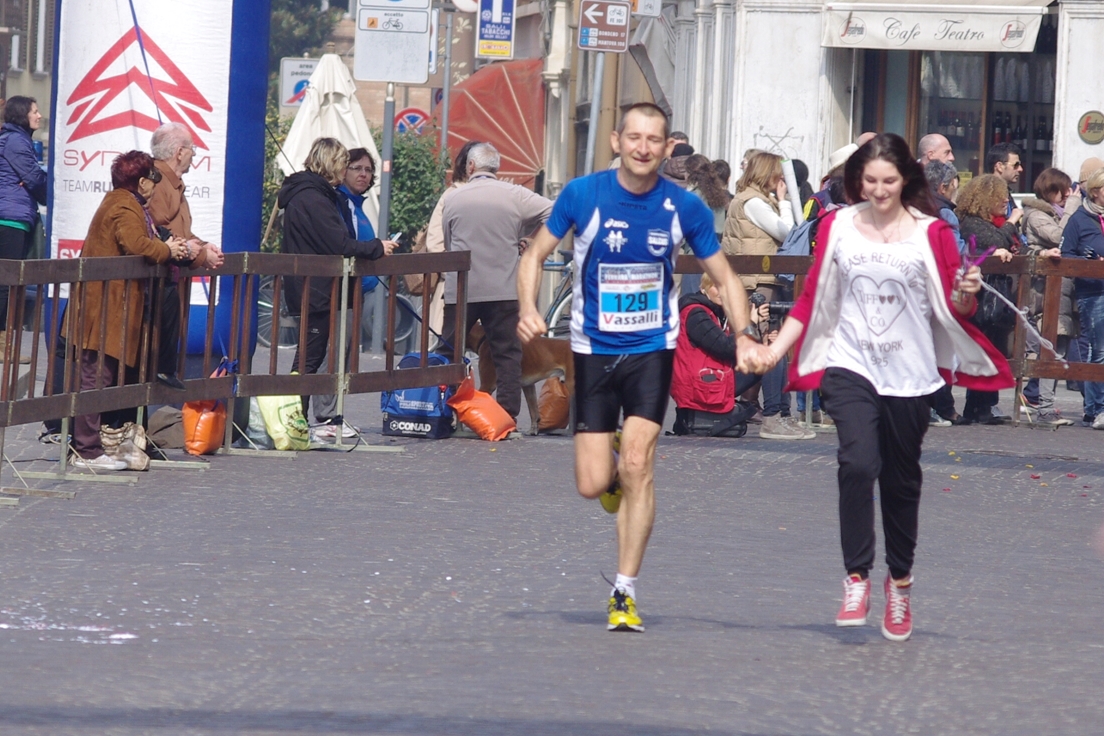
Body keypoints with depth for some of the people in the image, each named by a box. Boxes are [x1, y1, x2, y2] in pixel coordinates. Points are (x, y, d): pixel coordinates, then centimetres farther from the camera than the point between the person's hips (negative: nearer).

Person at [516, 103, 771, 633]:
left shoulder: (684, 207, -5)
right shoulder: (583, 195, -8)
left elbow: (723, 276, 6)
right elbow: (535, 255, 2)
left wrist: (743, 336, -10)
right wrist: (528, 310, -17)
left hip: (652, 349, 0)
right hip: (593, 349, 0)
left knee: (637, 464, -15)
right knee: (592, 484, -4)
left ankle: (625, 593, -6)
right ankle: (614, 471, 36)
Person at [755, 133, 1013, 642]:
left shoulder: (931, 232, -1)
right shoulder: (839, 227, 3)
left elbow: (955, 309, 1)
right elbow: (811, 299, 8)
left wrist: (966, 294, -21)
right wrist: (774, 349, 0)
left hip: (910, 372, 0)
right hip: (851, 365, 0)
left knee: (901, 480, 9)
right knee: (858, 463, -20)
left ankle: (900, 581, 28)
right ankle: (856, 580, -14)